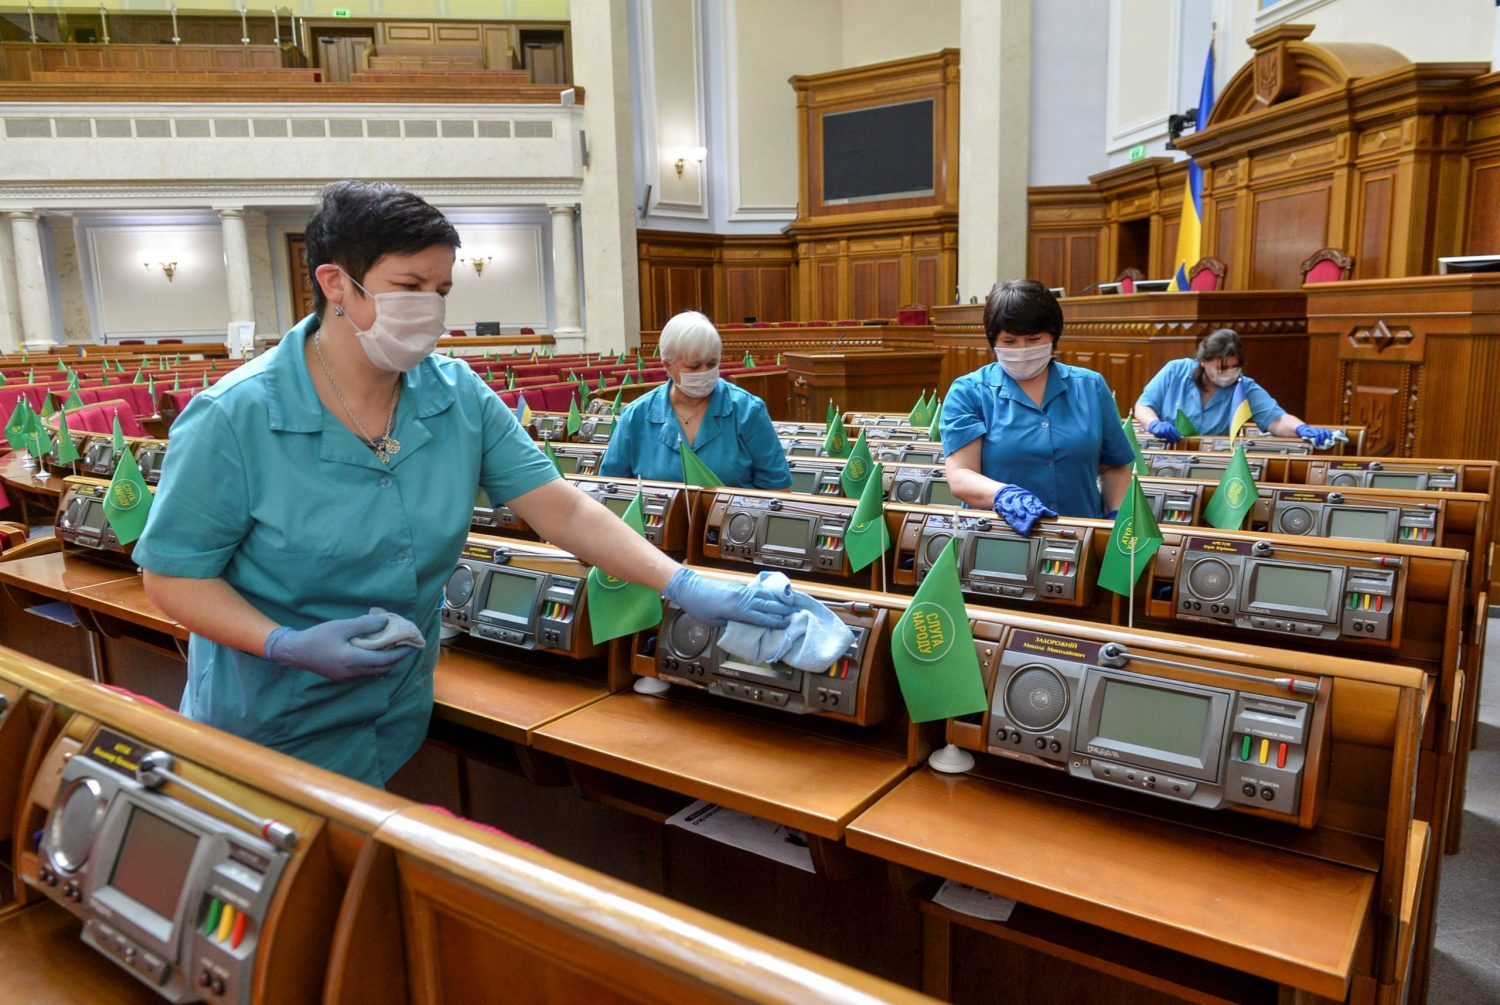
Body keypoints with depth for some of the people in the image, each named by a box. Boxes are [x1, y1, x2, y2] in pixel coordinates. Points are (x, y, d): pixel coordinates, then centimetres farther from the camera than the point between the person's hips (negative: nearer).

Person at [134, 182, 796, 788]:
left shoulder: (459, 397, -7)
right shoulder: (236, 417, -18)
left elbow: (563, 511, -10)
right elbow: (173, 574, -11)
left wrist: (685, 586, -20)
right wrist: (287, 645, -27)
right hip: (266, 736, -3)